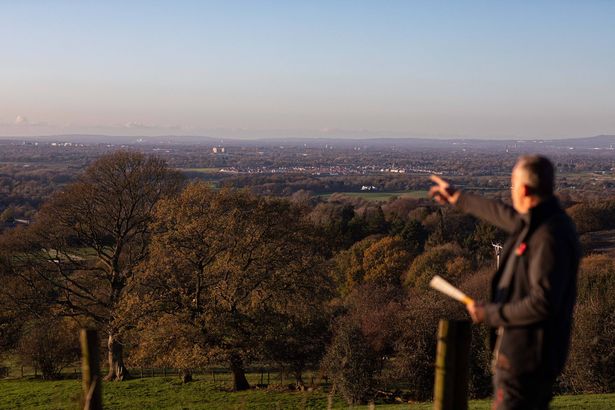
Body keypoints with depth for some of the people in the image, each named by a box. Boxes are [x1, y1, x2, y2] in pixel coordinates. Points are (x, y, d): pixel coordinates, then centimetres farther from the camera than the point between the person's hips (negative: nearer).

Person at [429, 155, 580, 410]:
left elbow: (542, 303, -28)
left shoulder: (549, 236, -23)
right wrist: (457, 198, 40)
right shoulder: (534, 222, 8)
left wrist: (490, 314, -17)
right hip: (522, 351, 10)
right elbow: (504, 214, 29)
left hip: (525, 358, -10)